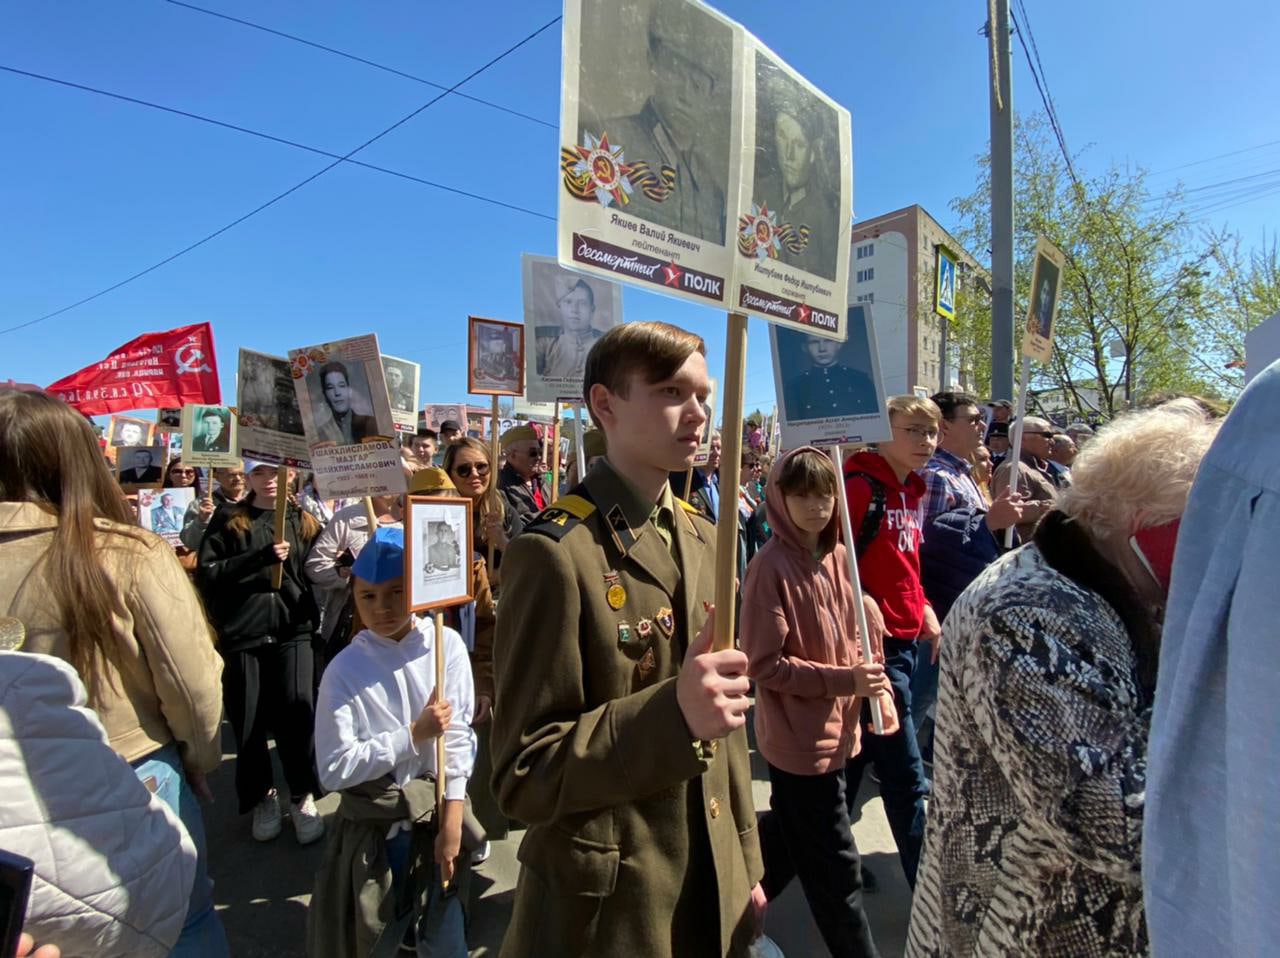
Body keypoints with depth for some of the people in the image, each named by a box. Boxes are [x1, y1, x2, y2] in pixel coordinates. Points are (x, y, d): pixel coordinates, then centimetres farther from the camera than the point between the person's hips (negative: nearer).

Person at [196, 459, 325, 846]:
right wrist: (260, 558, -16)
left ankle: (302, 796, 15)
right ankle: (261, 797, 30)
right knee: (248, 721, 8)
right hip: (241, 631, 0)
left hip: (292, 629, 0)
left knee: (296, 712, -6)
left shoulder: (303, 521, 11)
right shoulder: (227, 520, 6)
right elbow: (207, 573, -5)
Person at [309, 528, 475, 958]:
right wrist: (415, 735, -17)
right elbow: (334, 769, -14)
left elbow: (458, 736, -7)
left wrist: (451, 822, -7)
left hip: (436, 814, 1)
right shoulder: (344, 670, -13)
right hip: (372, 830, -1)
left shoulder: (446, 645, -10)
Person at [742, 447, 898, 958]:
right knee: (834, 864, 7)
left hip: (835, 728, 8)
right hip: (797, 736, -8)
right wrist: (841, 680, -23)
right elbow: (764, 663, -18)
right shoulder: (770, 566, -19)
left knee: (788, 840, 24)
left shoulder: (839, 557, 2)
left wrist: (874, 688, -1)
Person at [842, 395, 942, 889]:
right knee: (908, 781, 0)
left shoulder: (911, 489, 12)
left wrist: (924, 609, 8)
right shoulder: (862, 487, -16)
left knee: (858, 755, 20)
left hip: (906, 639, 9)